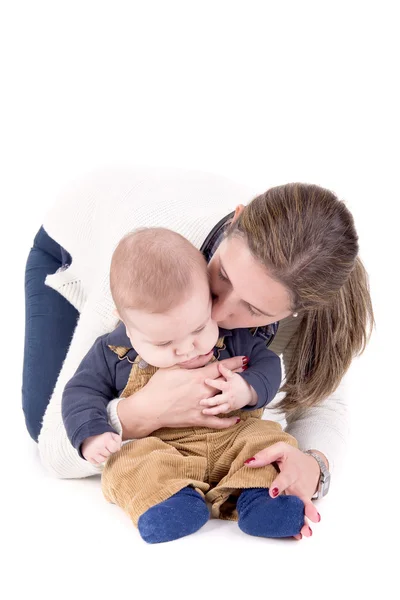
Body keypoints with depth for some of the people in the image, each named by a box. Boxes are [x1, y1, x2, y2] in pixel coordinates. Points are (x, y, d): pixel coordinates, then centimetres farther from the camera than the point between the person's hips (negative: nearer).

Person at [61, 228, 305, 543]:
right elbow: (83, 391, 4)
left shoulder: (231, 336, -2)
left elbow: (267, 362, 7)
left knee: (268, 438, -22)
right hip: (157, 447, -1)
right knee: (129, 464, -30)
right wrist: (91, 434, -14)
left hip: (234, 438, 2)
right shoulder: (113, 352, -3)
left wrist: (249, 391, -15)